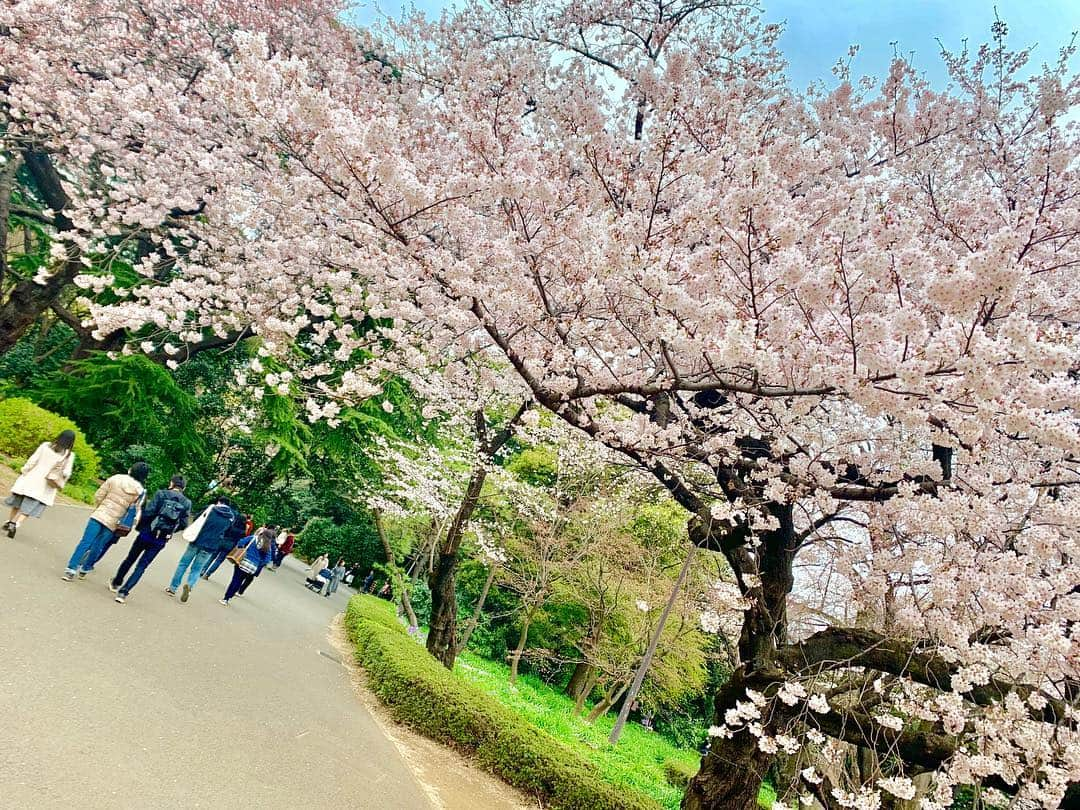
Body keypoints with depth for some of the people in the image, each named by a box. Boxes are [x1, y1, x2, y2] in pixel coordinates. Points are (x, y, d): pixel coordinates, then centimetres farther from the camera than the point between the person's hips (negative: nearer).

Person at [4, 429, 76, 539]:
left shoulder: (46, 445, -4)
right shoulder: (69, 455, -9)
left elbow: (32, 460, -4)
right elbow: (66, 473, -9)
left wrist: (23, 471, 6)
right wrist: (59, 485, 4)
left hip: (31, 479, 2)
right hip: (44, 486, -2)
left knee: (18, 501, 22)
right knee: (29, 507, 3)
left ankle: (10, 521, 32)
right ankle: (16, 524, -12)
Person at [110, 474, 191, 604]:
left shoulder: (161, 494, -5)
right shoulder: (187, 503, 0)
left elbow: (148, 512, -14)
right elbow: (183, 524, -1)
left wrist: (139, 526, 1)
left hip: (146, 533, -1)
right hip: (161, 540, 1)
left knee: (130, 559, 21)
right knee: (141, 566, 8)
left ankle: (116, 583, 38)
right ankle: (123, 592, -1)